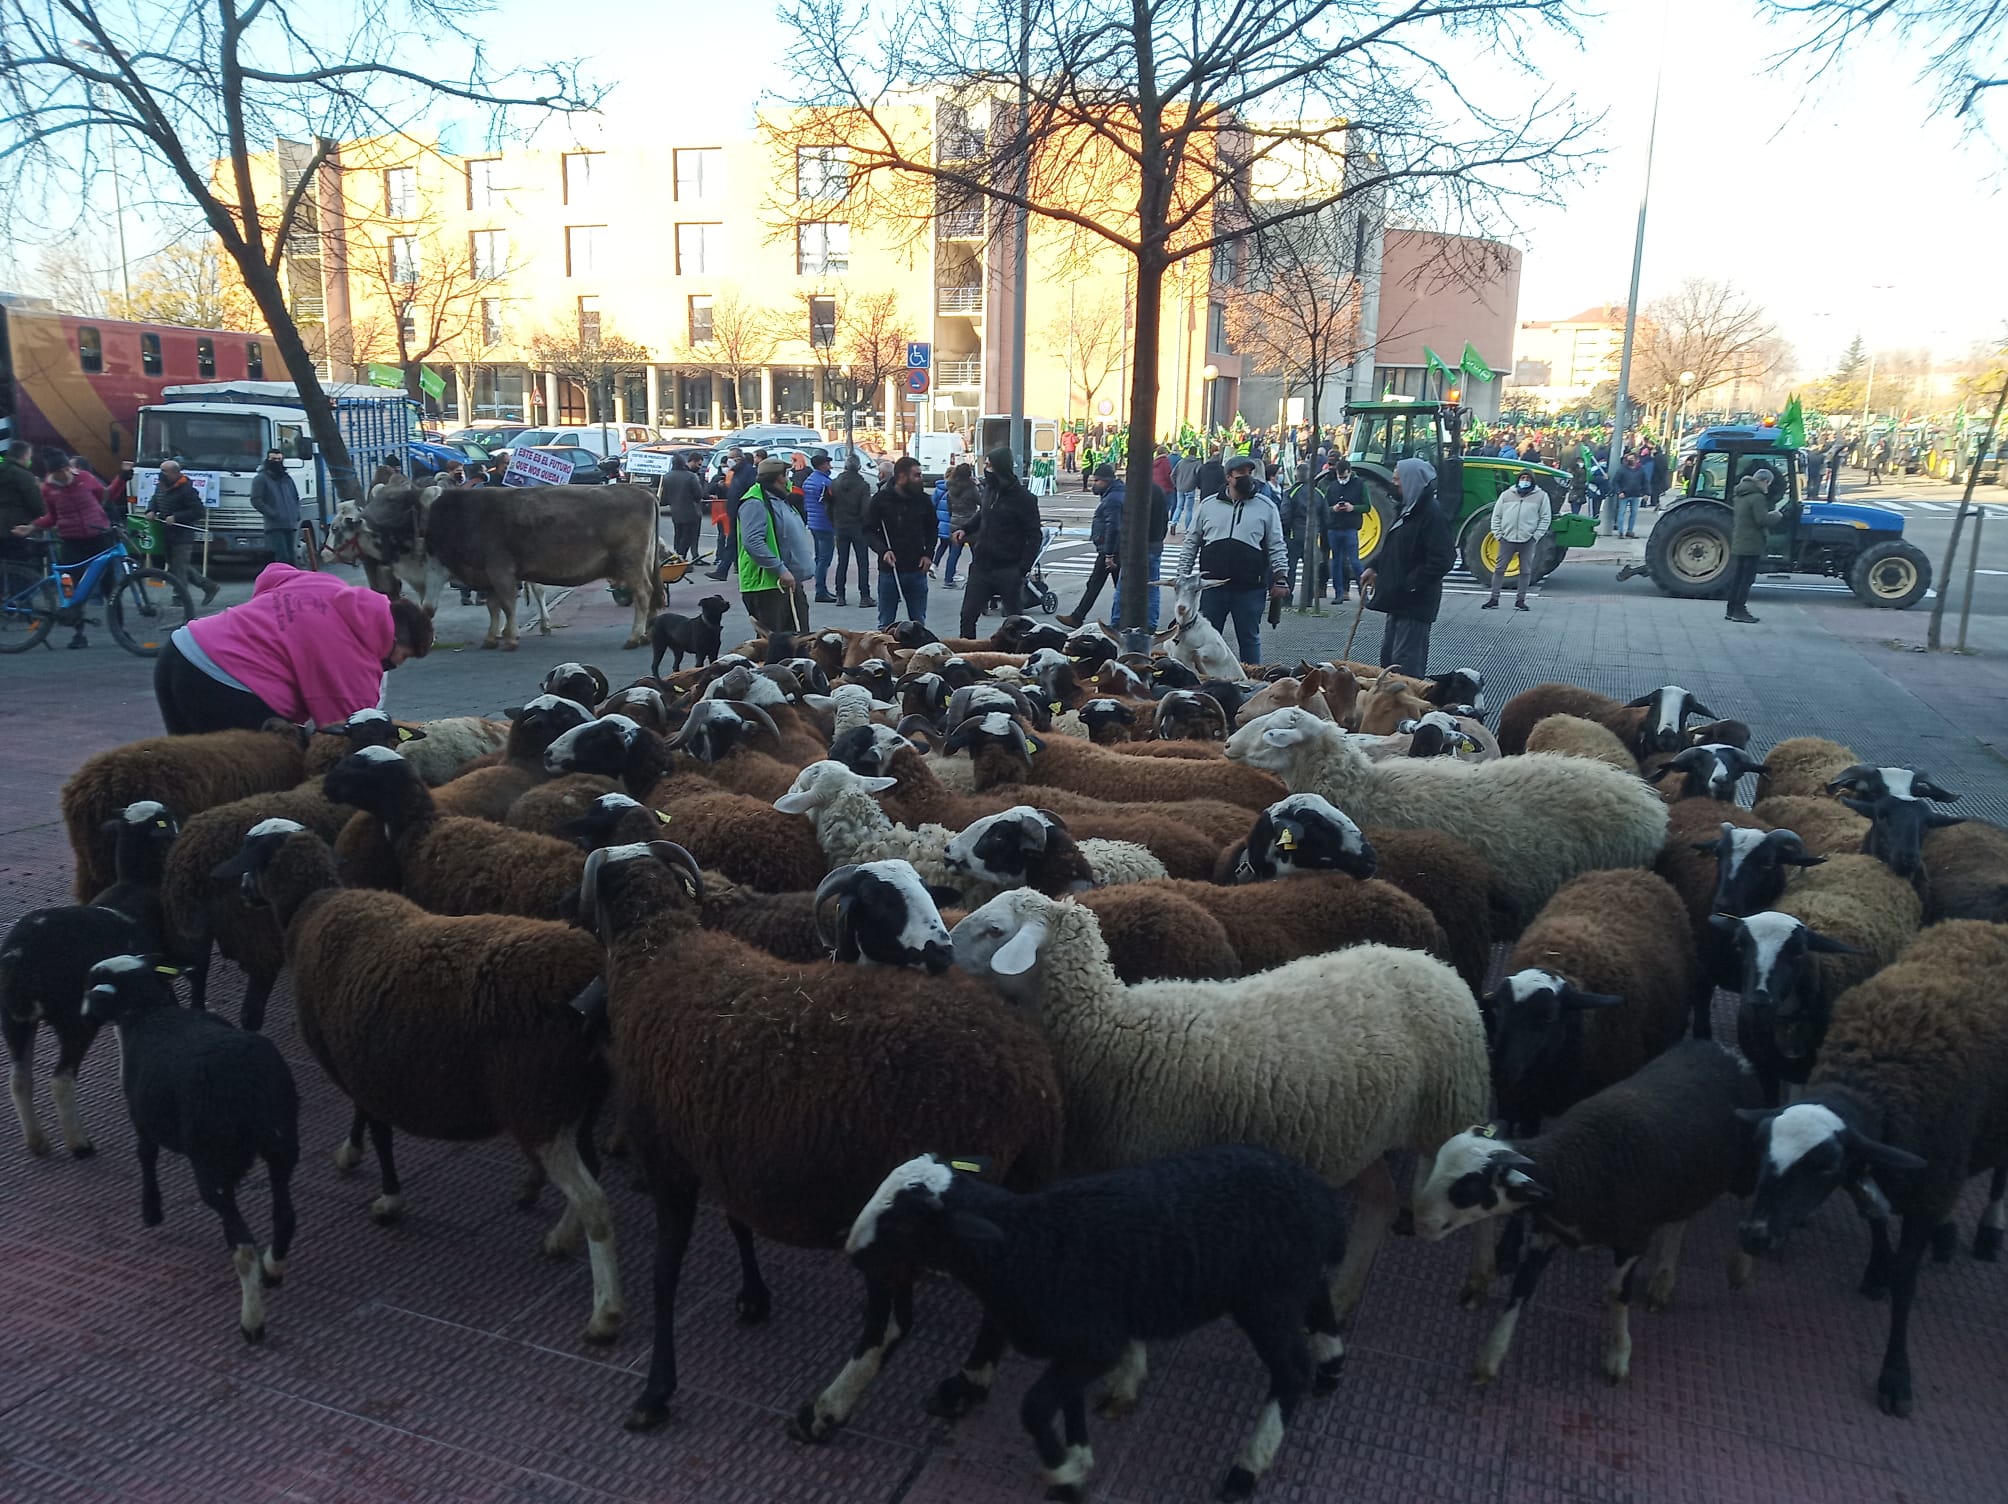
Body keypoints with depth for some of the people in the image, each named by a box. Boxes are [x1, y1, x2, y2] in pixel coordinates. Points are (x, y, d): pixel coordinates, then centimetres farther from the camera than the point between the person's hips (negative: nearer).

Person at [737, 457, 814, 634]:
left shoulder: (780, 500, 18)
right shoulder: (755, 504, -15)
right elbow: (753, 542, -27)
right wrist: (781, 570, -28)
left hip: (790, 582, 10)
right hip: (766, 585, -10)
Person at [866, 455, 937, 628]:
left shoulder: (924, 500, 3)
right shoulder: (881, 500, -5)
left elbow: (931, 530, 15)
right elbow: (868, 530, -2)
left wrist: (928, 554, -1)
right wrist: (883, 550, -18)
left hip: (917, 569, 2)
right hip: (889, 569, -2)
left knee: (919, 623, 9)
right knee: (886, 624, 6)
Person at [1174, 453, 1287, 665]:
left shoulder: (1266, 508, 4)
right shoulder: (1208, 505, 7)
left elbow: (1276, 547, 5)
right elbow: (1191, 543, 12)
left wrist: (1281, 578, -3)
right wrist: (1183, 575, 7)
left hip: (1250, 589, -1)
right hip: (1213, 586, 1)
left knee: (1249, 639, 6)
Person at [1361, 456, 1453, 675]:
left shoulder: (1432, 514, -17)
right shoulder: (1406, 509, 12)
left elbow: (1442, 560, -22)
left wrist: (1410, 584, -20)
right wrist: (1375, 568, 12)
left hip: (1416, 601, -10)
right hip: (1399, 599, 10)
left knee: (1406, 659, -9)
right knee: (1389, 653, 16)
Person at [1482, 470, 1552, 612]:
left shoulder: (1541, 496, 4)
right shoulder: (1507, 495, 7)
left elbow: (1546, 518, 4)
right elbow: (1496, 516, 9)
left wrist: (1536, 536, -5)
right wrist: (1498, 534, 0)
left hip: (1528, 541, -1)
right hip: (1507, 539, 1)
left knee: (1526, 571, 4)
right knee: (1499, 569, 0)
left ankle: (1520, 600, 12)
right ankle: (1494, 599, 7)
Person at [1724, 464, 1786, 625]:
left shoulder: (1740, 495, 14)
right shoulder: (1757, 497, -15)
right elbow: (1762, 520, -21)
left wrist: (1769, 514, 18)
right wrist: (1776, 515, -3)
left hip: (1738, 545, 9)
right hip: (1751, 545, -9)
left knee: (1736, 577, 12)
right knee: (1747, 579, -4)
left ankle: (1731, 610, 15)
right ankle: (1740, 611, -4)